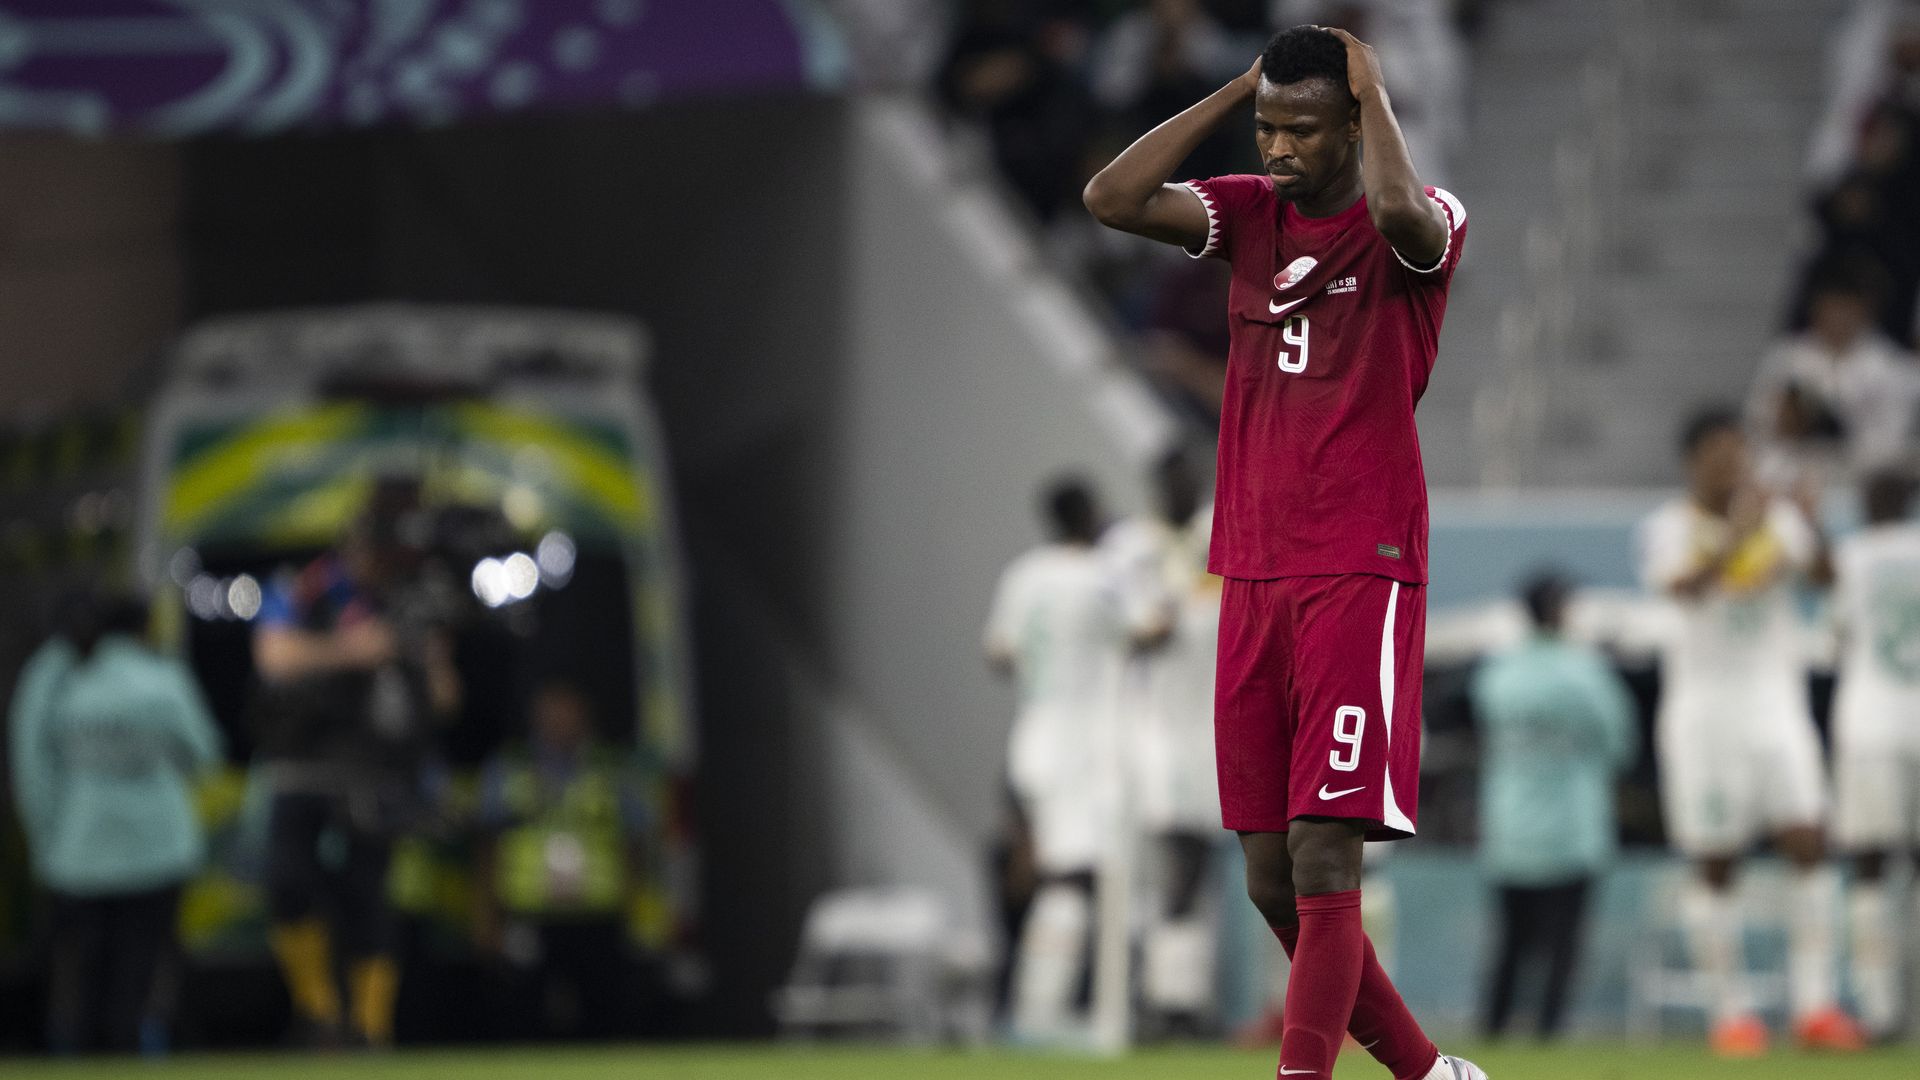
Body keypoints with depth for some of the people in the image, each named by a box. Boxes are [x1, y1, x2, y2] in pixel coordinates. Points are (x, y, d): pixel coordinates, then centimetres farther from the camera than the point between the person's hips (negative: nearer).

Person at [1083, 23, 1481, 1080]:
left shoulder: (1424, 224, -4)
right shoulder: (1250, 212, 11)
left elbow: (1398, 211, -30)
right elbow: (1111, 198, -3)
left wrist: (1370, 89, -13)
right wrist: (1236, 91, -1)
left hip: (1362, 577, -6)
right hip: (1254, 580, 6)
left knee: (1323, 856, -15)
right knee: (1273, 882, 7)